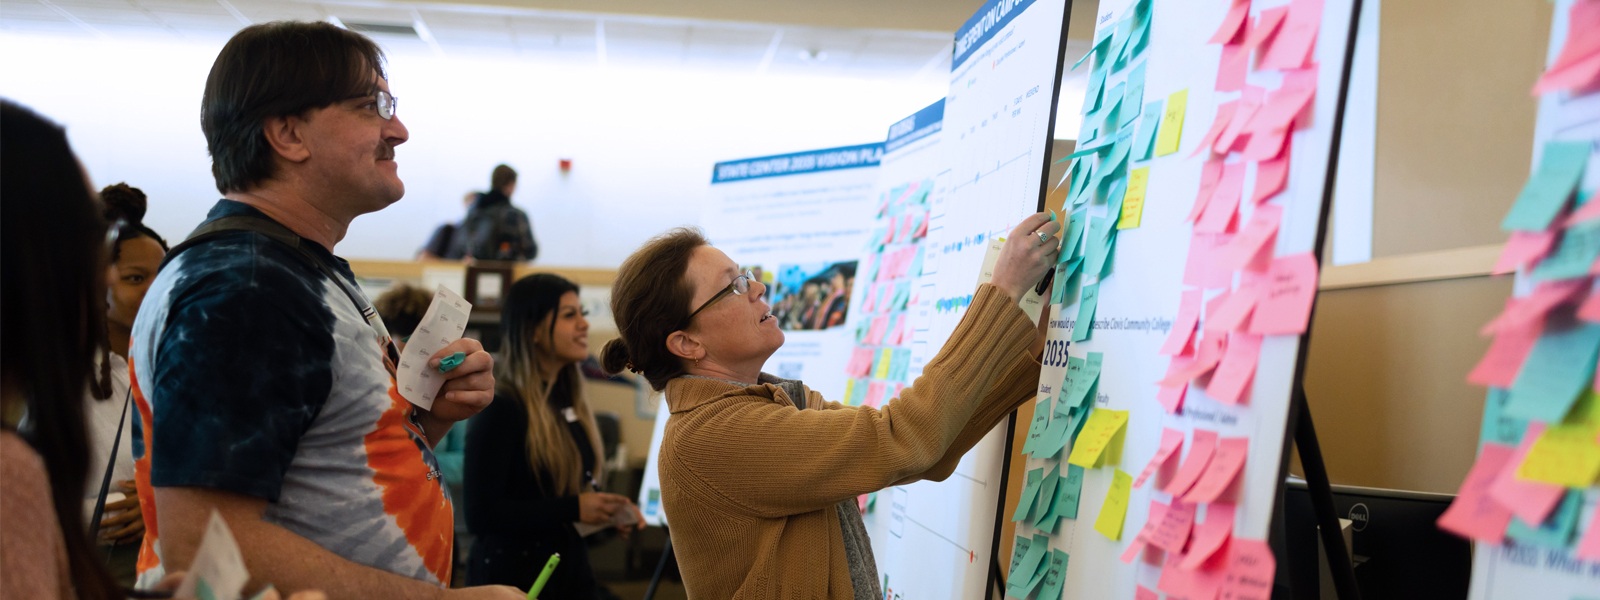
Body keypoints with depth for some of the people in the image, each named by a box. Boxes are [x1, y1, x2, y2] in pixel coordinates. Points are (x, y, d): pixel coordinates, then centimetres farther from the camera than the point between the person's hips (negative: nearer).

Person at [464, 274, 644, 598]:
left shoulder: (570, 400, 8)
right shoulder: (499, 410, -15)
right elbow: (481, 515, -20)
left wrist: (609, 508, 1)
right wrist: (573, 509, -22)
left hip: (572, 568, 7)